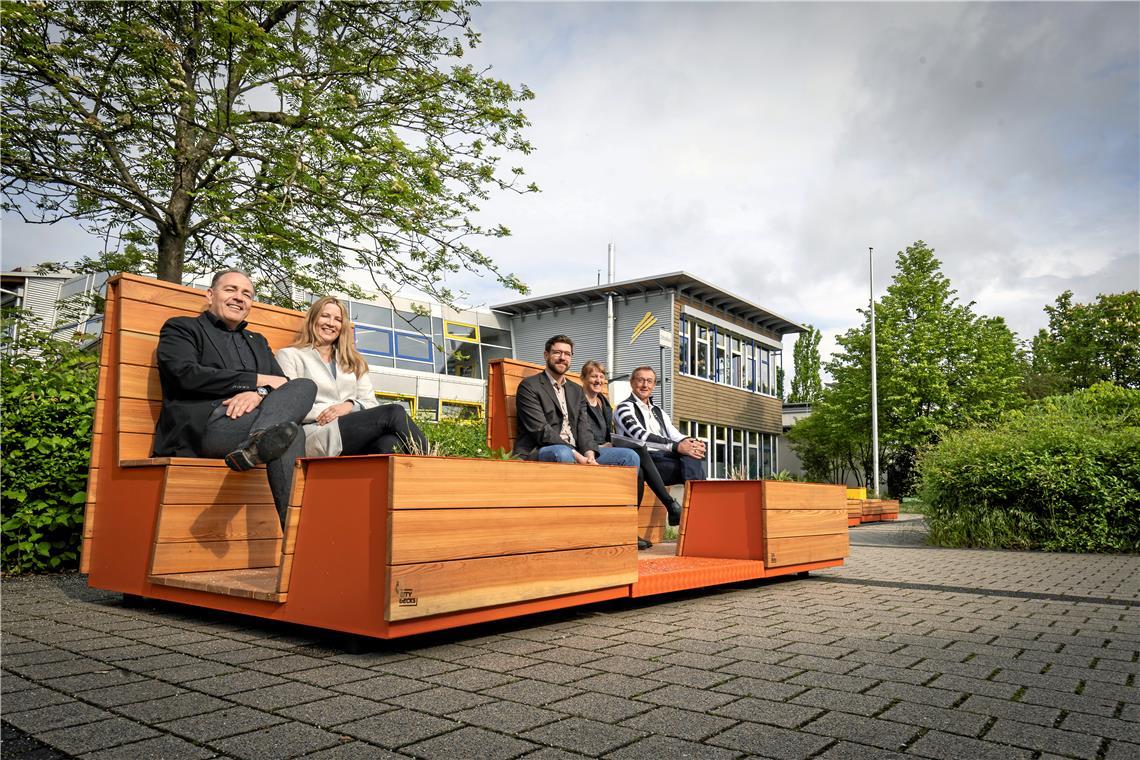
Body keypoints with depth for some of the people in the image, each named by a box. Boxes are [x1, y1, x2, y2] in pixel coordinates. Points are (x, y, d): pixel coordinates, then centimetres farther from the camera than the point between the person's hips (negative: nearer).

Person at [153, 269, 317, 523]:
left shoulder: (258, 342, 31)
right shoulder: (180, 328, 15)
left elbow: (282, 384, 15)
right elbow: (186, 374, -5)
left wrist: (259, 394, -11)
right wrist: (258, 380, -5)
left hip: (247, 419, 5)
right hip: (201, 425, -4)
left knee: (304, 386, -24)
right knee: (292, 433, -27)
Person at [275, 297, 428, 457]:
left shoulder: (353, 361, 29)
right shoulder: (290, 355, 16)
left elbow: (371, 403, 17)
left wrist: (350, 405, -5)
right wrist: (326, 410, -11)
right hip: (316, 434, -4)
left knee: (390, 441, -36)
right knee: (393, 413, -28)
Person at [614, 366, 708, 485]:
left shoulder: (658, 411, 28)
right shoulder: (624, 408, 4)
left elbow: (674, 434, 13)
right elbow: (641, 436, -13)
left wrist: (691, 442, -12)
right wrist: (677, 447, -25)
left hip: (665, 456, 6)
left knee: (693, 455, -28)